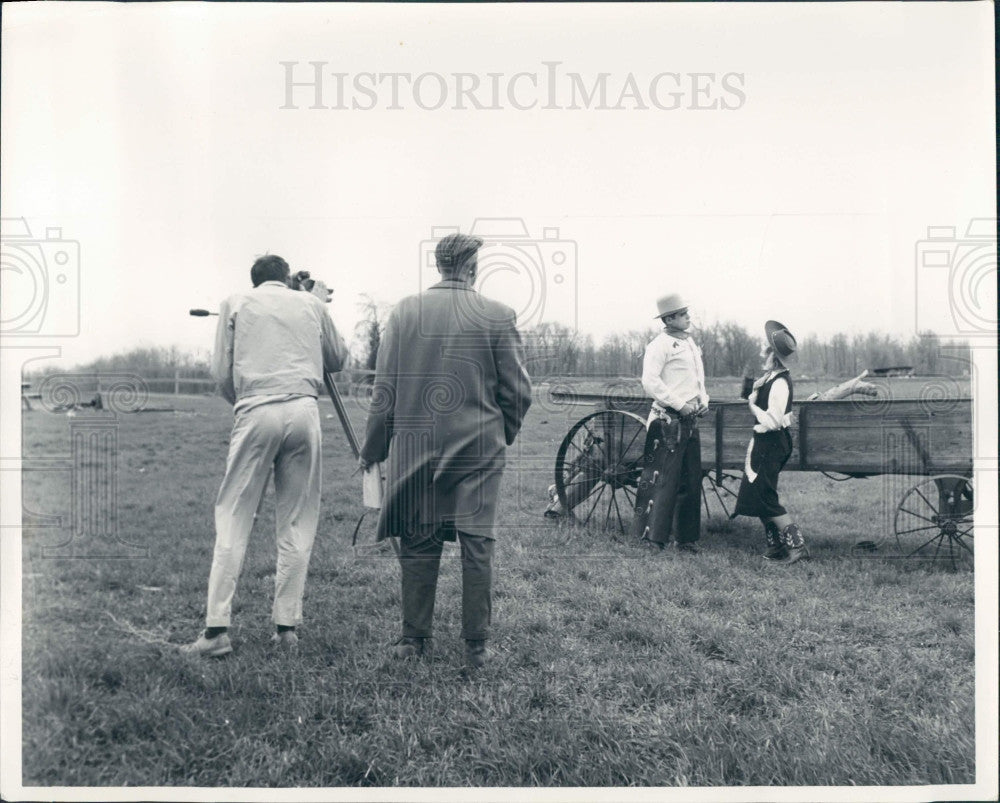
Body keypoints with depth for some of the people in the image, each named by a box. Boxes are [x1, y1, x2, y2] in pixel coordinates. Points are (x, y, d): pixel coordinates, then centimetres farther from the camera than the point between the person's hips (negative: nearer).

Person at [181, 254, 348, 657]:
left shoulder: (236, 304, 13)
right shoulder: (310, 304, 16)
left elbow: (222, 374, 9)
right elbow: (338, 359, 27)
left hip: (256, 413, -1)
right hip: (304, 411, 2)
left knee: (233, 520, 2)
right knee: (296, 524, 7)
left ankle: (217, 629, -2)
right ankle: (286, 627, 7)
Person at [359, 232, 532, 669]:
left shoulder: (404, 312, -1)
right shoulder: (498, 316, -3)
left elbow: (385, 389, 0)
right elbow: (518, 391, -1)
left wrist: (371, 451, 9)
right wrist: (502, 435, 17)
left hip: (415, 447, 1)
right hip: (479, 449, -1)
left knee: (418, 544, 11)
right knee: (477, 544, 5)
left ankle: (415, 638, 19)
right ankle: (476, 645, 11)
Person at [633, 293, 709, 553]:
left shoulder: (690, 342, 18)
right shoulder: (660, 345, -10)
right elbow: (650, 381, -18)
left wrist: (703, 400, 12)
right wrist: (679, 404, -18)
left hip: (690, 419, 9)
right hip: (668, 420, -9)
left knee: (691, 480, 10)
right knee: (664, 478, -7)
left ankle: (685, 536, 18)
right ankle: (654, 535, 0)